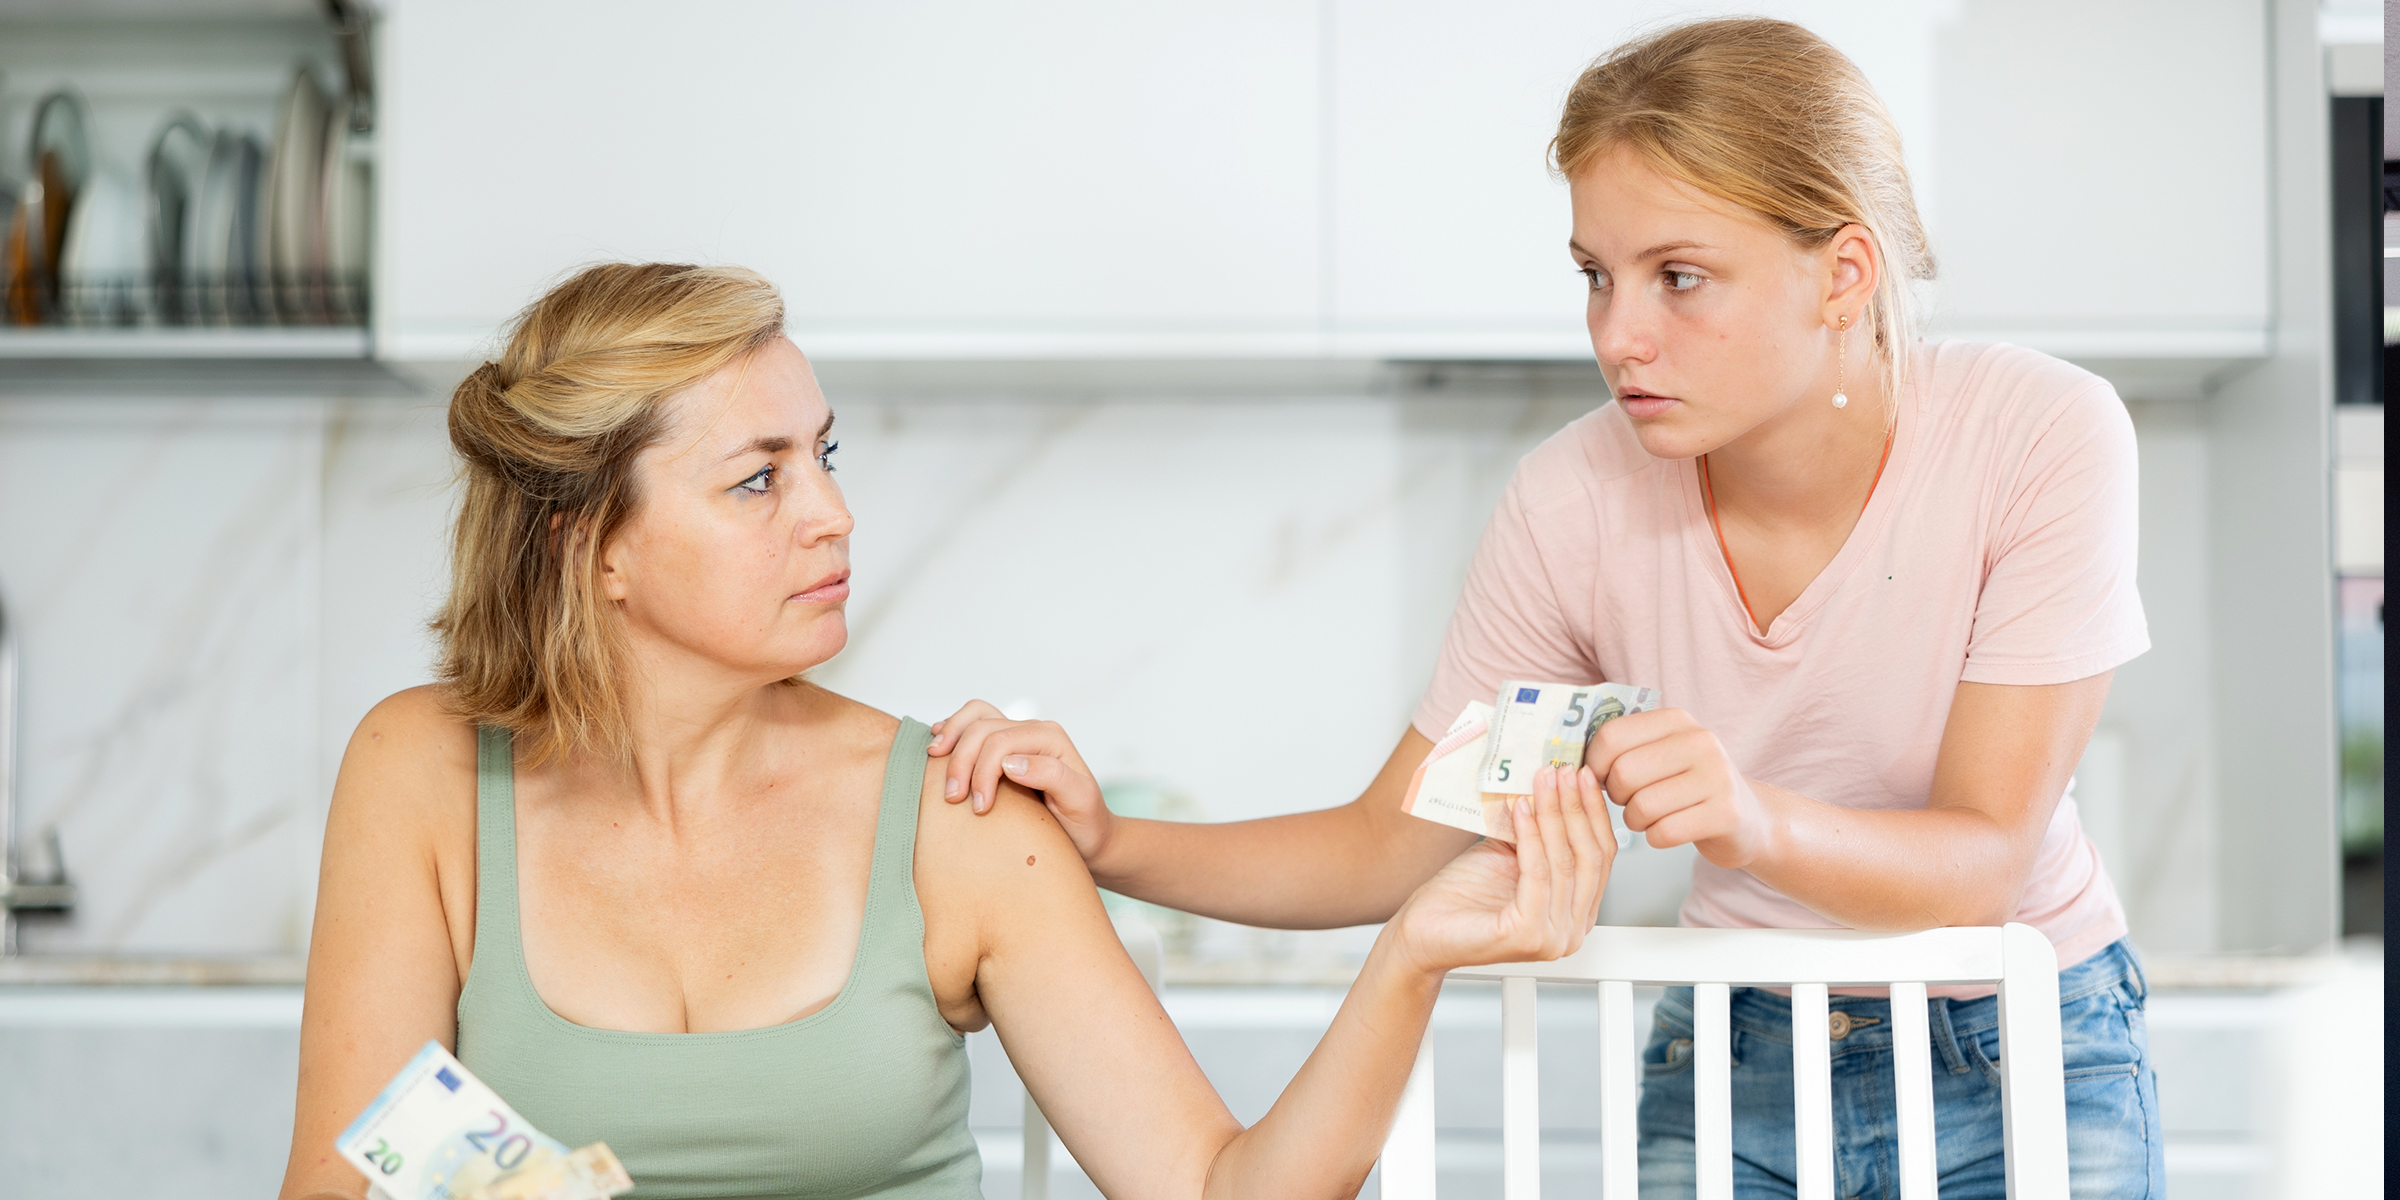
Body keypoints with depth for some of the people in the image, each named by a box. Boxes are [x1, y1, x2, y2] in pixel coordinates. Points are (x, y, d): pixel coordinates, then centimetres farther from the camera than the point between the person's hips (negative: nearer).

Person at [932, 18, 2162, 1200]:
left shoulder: (2038, 438, -22)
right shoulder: (1574, 504, -17)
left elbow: (1985, 858, -23)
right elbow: (1385, 848, -9)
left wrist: (1760, 824, -43)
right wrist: (1113, 845, -25)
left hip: (2024, 1058, -1)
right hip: (1739, 1057, 1)